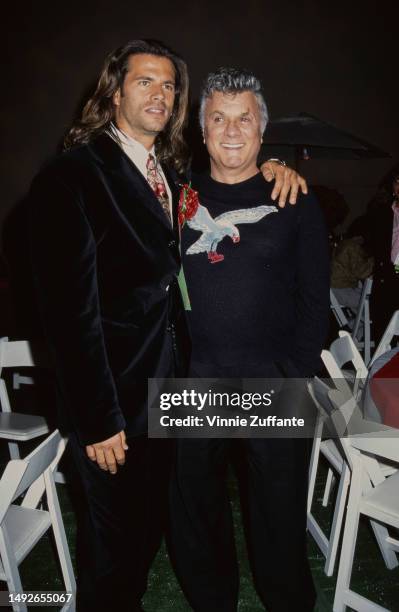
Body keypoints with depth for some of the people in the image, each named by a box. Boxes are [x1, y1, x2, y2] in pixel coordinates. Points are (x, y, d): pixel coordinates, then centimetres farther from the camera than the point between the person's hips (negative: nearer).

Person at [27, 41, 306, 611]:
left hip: (169, 386, 7)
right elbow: (71, 308, -19)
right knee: (114, 532, 14)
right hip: (114, 396, -7)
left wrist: (268, 167, -3)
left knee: (149, 520, 23)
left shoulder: (173, 173, 8)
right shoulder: (71, 176, -15)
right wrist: (98, 419, -18)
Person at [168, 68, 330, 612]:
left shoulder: (295, 202, 3)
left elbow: (315, 299, 1)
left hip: (274, 384, -1)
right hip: (192, 383, 2)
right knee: (194, 511, 16)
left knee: (279, 519, 12)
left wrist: (296, 374, -8)